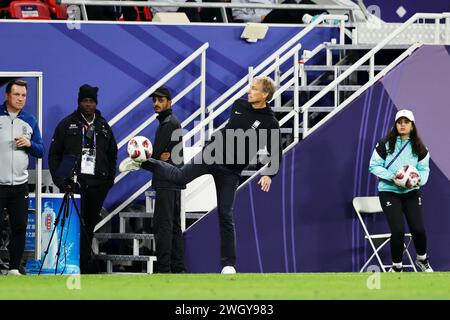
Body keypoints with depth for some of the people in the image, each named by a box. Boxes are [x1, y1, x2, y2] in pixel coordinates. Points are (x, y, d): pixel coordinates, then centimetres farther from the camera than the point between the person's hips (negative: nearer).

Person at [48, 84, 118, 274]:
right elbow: (54, 154, 4)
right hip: (73, 183, -3)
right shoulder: (67, 124, 4)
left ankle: (85, 262, 12)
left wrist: (109, 180, 10)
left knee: (90, 224, 6)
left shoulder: (103, 127, 14)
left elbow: (112, 155, 21)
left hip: (97, 185, 3)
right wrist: (59, 180, -5)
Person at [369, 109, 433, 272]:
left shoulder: (419, 148, 2)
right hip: (389, 192, -3)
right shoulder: (385, 144, -6)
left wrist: (418, 181, -18)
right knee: (398, 230, -13)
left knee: (418, 229, -3)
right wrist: (392, 177, -18)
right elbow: (374, 166, -4)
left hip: (411, 192, 3)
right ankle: (396, 267, 8)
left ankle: (422, 259, 29)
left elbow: (424, 169, 4)